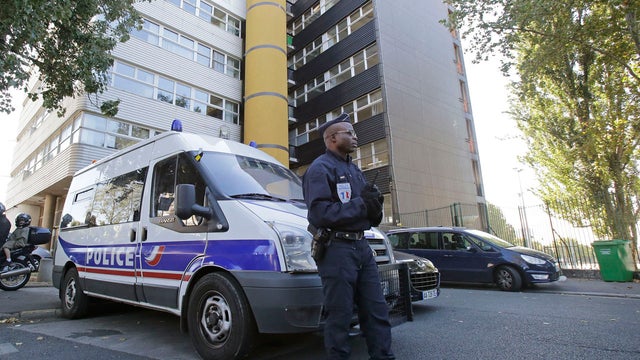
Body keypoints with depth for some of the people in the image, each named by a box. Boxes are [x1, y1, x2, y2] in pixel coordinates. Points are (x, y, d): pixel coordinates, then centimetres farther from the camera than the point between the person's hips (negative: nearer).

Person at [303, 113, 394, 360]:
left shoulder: (355, 170, 21)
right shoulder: (320, 169, -6)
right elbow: (319, 214, -20)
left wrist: (374, 207, -2)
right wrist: (361, 205, -15)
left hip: (362, 246, 8)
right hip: (337, 248, -8)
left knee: (377, 310, 10)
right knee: (340, 316, 2)